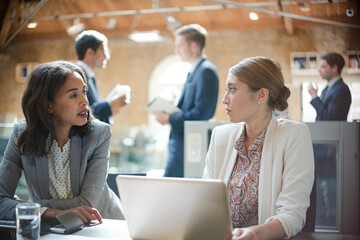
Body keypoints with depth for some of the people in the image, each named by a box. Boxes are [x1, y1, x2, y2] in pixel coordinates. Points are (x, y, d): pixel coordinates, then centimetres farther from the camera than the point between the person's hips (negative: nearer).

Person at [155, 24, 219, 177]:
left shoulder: (206, 71, -14)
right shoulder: (194, 71, 18)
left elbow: (202, 113, -21)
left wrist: (169, 119, -15)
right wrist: (169, 111, 6)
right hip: (181, 143, 10)